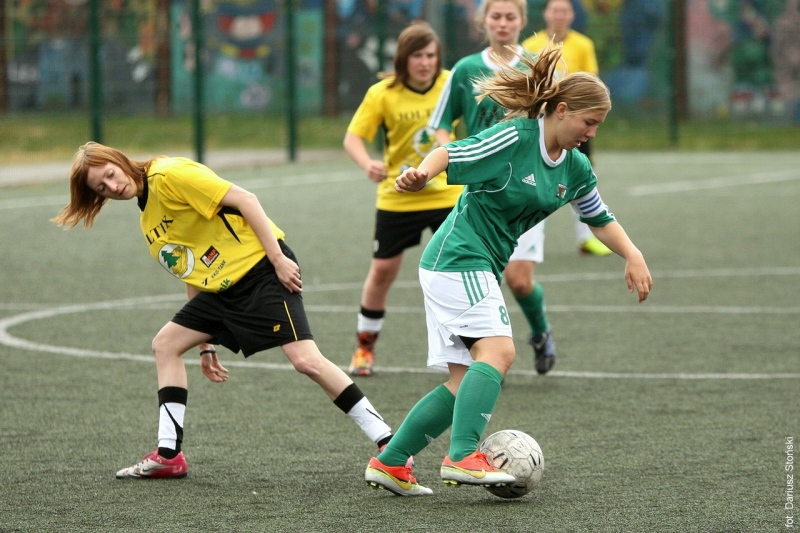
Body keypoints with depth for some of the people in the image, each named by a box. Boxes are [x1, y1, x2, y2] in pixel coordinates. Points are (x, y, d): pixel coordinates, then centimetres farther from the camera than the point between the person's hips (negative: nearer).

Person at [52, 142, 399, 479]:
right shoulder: (148, 222, 15)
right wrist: (205, 343, 20)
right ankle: (169, 455, 10)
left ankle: (388, 444, -17)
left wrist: (278, 258, -20)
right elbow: (193, 272, 21)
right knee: (166, 345, 8)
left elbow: (244, 199, -15)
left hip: (261, 267, -10)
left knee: (306, 360, -19)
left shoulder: (168, 175, -11)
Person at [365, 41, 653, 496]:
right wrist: (421, 174, -37)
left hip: (483, 269, 9)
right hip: (459, 257, -9)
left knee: (465, 381, 5)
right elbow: (447, 156, -16)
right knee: (498, 351, -24)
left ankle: (390, 463, 9)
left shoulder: (575, 169, 10)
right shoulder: (514, 139, -14)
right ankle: (464, 456, -32)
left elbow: (601, 219, 22)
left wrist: (633, 256, 7)